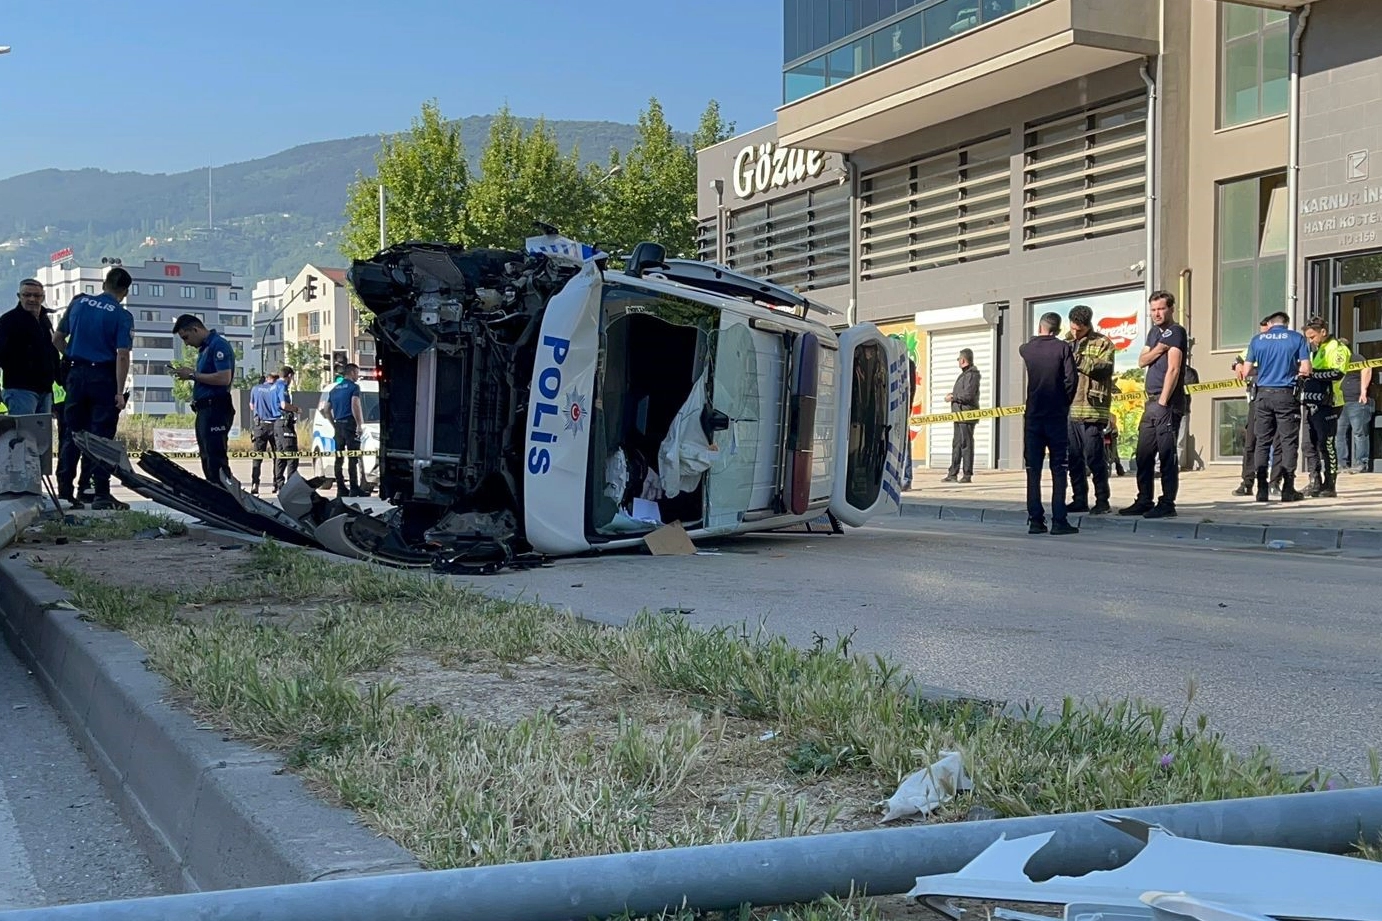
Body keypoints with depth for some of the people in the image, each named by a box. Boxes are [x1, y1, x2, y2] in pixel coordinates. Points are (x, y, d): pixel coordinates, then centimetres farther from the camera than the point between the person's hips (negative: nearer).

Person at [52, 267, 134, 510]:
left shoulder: (79, 302, 5)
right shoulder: (122, 316, -8)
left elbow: (57, 339, 10)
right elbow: (122, 356, -15)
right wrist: (120, 392, -15)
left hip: (77, 375, 4)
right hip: (104, 378, -4)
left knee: (73, 435, 12)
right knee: (101, 437, -1)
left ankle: (64, 490, 14)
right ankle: (101, 493, -3)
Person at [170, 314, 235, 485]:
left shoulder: (218, 345, -11)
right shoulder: (204, 348, 19)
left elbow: (224, 378, -22)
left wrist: (193, 375, -14)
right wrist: (190, 372, 6)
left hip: (215, 409, -10)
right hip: (204, 410, 10)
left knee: (216, 459, -13)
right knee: (208, 460, 11)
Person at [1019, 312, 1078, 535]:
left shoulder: (1025, 349, 3)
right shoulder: (1063, 348, -4)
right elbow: (1071, 379, -9)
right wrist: (1065, 403, 2)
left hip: (1032, 415, 2)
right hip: (1057, 416, -2)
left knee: (1033, 470, 6)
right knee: (1058, 470, 1)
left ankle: (1035, 520, 4)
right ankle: (1059, 521, -4)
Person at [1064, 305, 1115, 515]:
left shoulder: (1103, 343, 2)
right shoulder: (1068, 344, 20)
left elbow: (1104, 367, -12)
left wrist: (1078, 360, -19)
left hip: (1091, 409, -6)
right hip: (1069, 409, 6)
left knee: (1094, 456, -7)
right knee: (1074, 457, 8)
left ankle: (1102, 501, -2)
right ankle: (1079, 499, 15)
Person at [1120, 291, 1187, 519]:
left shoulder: (1176, 332, -7)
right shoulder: (1154, 332, 19)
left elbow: (1173, 369, -15)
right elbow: (1142, 361, 10)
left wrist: (1163, 402, -19)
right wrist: (1159, 349, -8)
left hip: (1167, 402, -8)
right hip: (1151, 401, 8)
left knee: (1167, 454, -7)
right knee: (1144, 454, 10)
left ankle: (1167, 504, -4)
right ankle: (1144, 502, 17)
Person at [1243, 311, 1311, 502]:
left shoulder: (1257, 340, 6)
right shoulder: (1297, 338, 1)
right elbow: (1305, 369, -5)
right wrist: (1291, 368, 15)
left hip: (1263, 395, 2)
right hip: (1286, 394, -2)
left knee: (1262, 442, 7)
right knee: (1288, 441, 3)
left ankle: (1262, 490, 4)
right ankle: (1288, 489, 0)